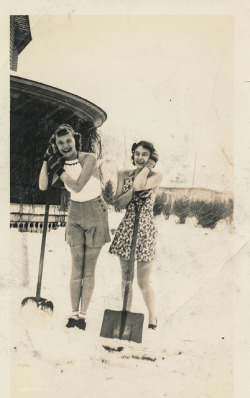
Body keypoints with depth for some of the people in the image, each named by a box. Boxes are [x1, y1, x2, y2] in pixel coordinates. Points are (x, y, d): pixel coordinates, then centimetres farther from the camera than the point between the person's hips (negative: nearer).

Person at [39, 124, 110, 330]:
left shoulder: (89, 159, -17)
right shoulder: (60, 162, -2)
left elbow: (77, 186, -24)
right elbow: (43, 186, -11)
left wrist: (59, 170, -22)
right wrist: (46, 160, -14)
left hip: (95, 213, -3)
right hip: (75, 214, 4)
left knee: (89, 268, 2)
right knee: (76, 266, 2)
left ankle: (83, 314, 11)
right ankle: (74, 313, 12)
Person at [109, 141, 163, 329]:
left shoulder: (156, 176, -4)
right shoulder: (124, 175, 7)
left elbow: (139, 184, -25)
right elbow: (118, 203, -2)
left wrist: (149, 165, -9)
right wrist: (134, 190, -16)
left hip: (145, 230, -4)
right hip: (126, 230, 4)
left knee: (143, 282, 0)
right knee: (125, 278, 12)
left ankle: (152, 319, 22)